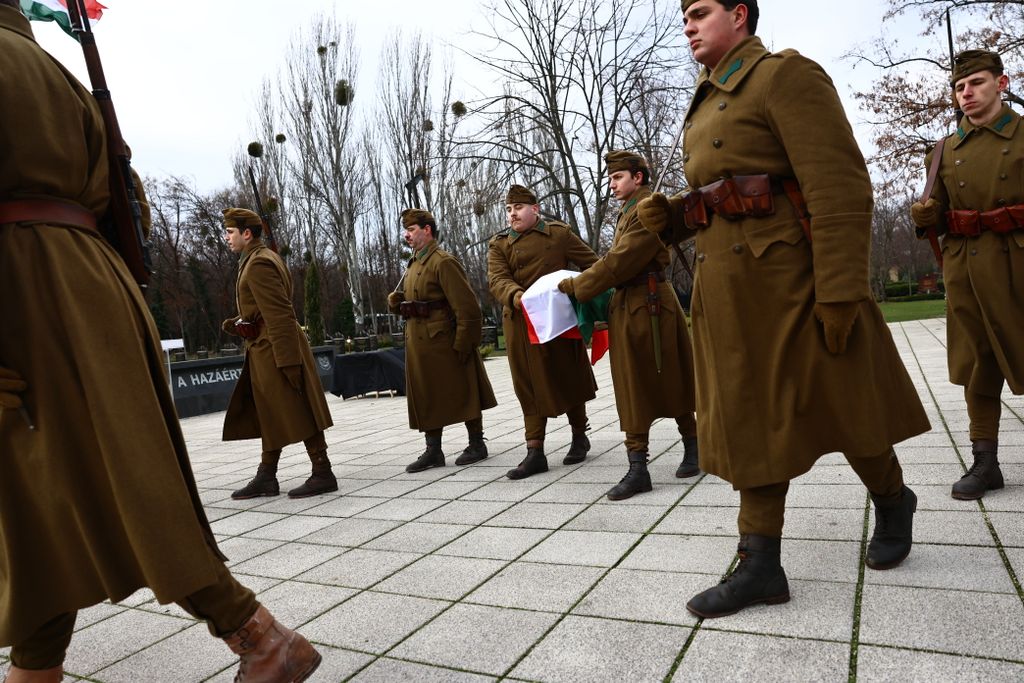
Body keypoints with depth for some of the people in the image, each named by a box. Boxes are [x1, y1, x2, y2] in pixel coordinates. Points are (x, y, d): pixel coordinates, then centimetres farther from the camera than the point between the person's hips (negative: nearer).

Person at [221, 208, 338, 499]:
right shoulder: (262, 258, 17)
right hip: (265, 351, 10)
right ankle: (266, 477, 22)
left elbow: (280, 314, -22)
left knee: (297, 415, -4)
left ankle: (323, 474, 4)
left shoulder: (259, 263, -15)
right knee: (272, 415, 14)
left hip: (275, 350, -10)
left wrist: (287, 361, -24)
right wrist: (239, 323, 13)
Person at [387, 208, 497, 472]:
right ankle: (433, 451, 19)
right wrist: (396, 302, 0)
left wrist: (463, 345, -19)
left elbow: (467, 306, -18)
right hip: (419, 344, 9)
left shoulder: (443, 262, -12)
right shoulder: (414, 264, 15)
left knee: (462, 394, 4)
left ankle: (477, 444, 18)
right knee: (426, 398, 11)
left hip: (445, 342, -9)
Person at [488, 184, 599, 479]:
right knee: (530, 385, 3)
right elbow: (497, 280, -8)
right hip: (520, 322, 1)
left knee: (568, 377, 8)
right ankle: (535, 452, 8)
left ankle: (579, 437, 29)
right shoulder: (499, 244, 7)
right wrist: (515, 295, -28)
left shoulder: (560, 233, 5)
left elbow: (592, 264, 8)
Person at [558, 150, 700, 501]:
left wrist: (576, 286, -12)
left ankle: (692, 449, 26)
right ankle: (637, 468, 9)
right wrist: (583, 282, 9)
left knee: (669, 382, 6)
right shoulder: (626, 212, 18)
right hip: (624, 306, 9)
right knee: (631, 387, 5)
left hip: (650, 304, -8)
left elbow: (619, 261, -18)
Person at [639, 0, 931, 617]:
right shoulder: (708, 102, 19)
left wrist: (840, 292, -22)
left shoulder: (785, 74, -6)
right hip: (730, 285, 8)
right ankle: (761, 564, 12)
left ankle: (893, 502, 37)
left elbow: (841, 187, -16)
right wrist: (671, 214, 4)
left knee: (837, 405, 8)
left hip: (788, 276, -8)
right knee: (752, 416, 6)